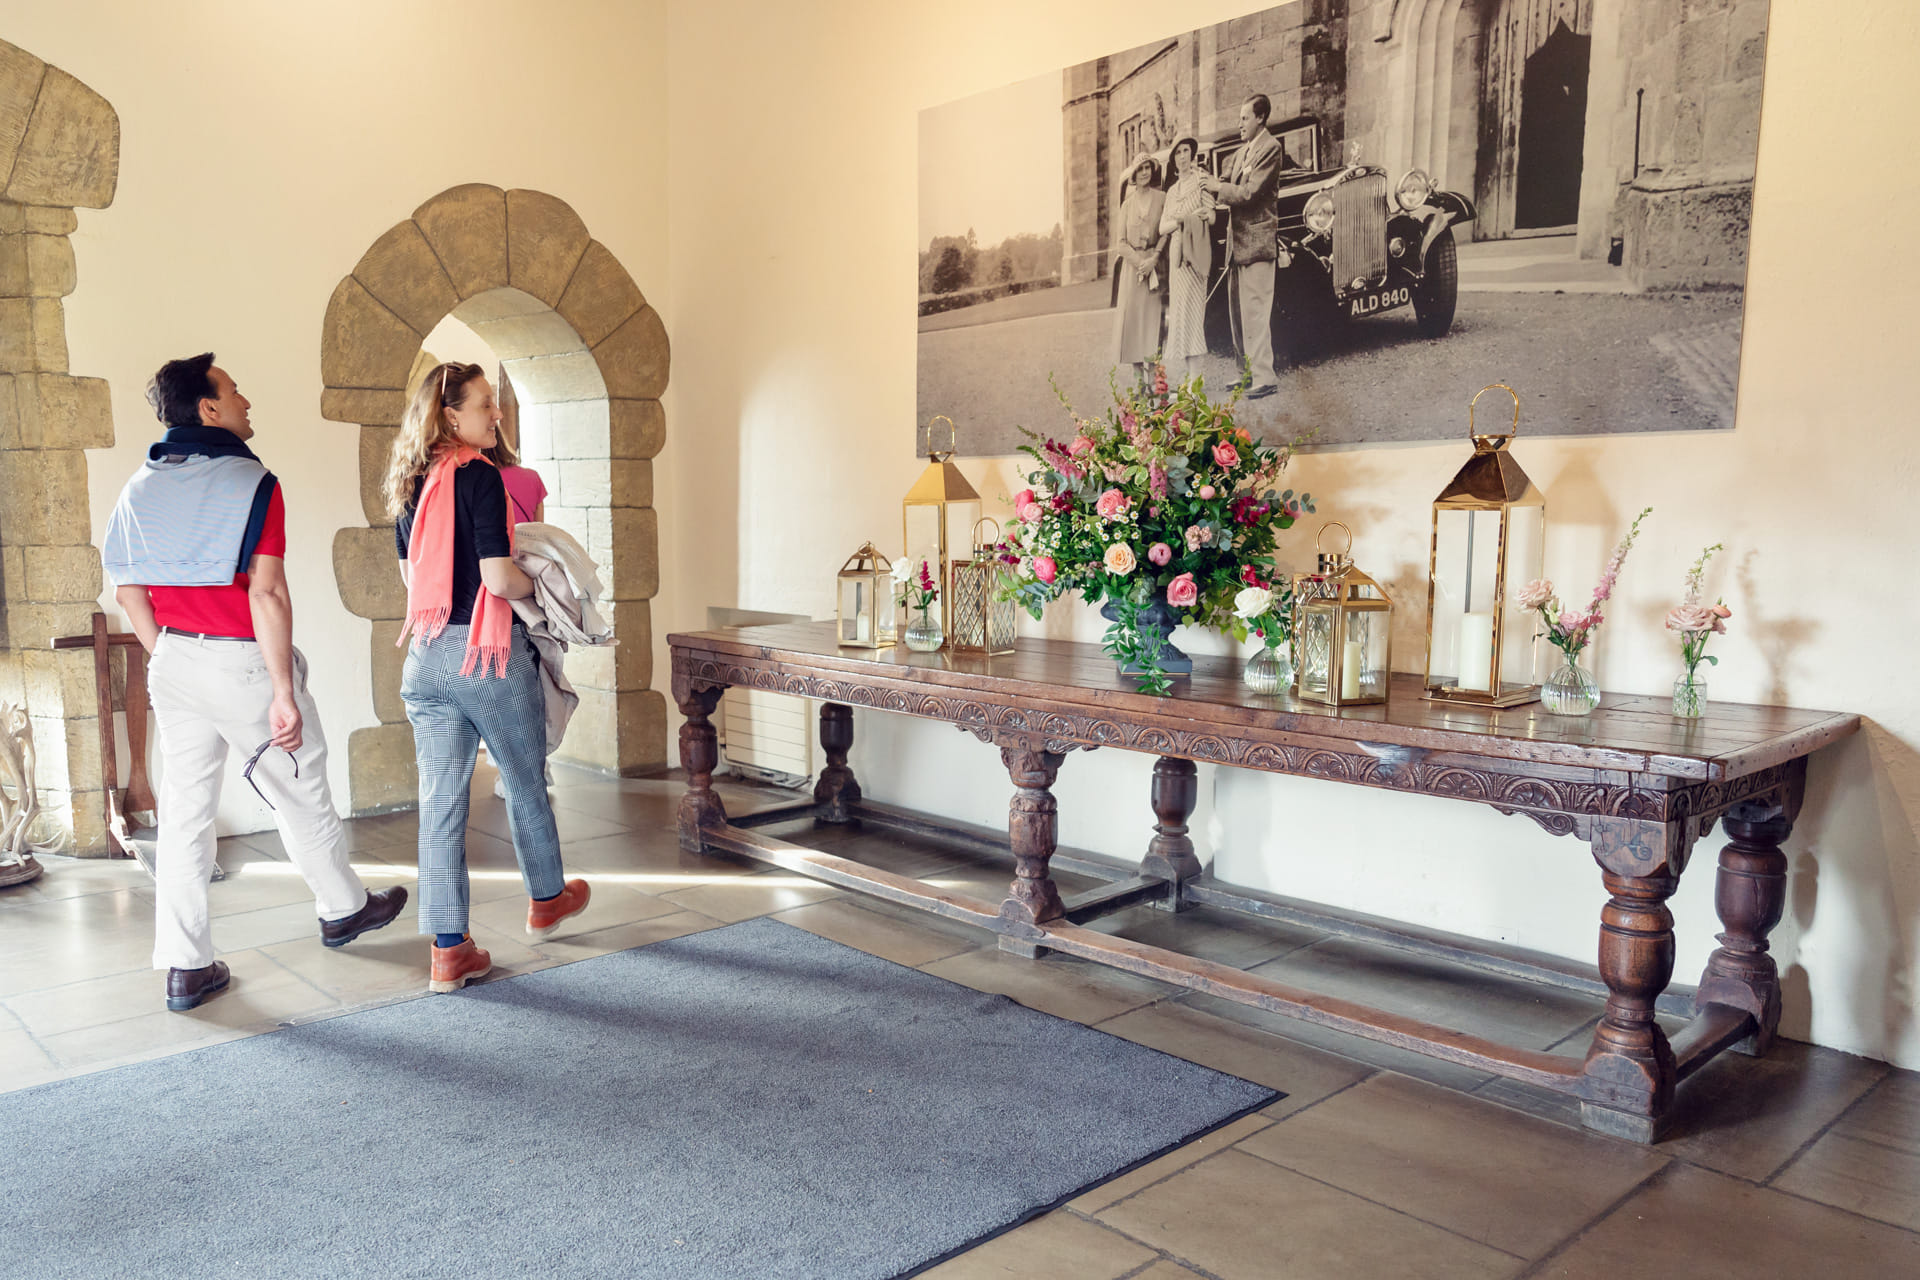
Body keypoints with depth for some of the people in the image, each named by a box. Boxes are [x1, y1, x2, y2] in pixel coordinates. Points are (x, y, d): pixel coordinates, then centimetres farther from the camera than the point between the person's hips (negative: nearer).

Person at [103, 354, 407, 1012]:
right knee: (301, 796, 14)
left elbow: (127, 589, 9)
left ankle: (185, 968, 14)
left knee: (184, 811, 10)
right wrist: (284, 692, -19)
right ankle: (343, 908, 34)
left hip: (175, 661, 6)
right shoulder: (251, 483, -15)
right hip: (244, 662, -6)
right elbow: (266, 594, -21)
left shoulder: (141, 488, 5)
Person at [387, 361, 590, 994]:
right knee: (525, 782, 15)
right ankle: (546, 900, 36)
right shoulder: (480, 476, -14)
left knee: (440, 800, 6)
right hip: (488, 655, -6)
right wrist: (540, 582, -1)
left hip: (426, 657, 6)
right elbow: (499, 578, -19)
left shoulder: (409, 484, 9)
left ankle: (448, 952, 10)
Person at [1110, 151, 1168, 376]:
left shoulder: (1162, 198, 4)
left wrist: (1153, 259, -13)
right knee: (1132, 313, -4)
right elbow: (1121, 241, 8)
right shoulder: (1128, 204, 11)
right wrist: (1139, 261, -7)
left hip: (1154, 263, -2)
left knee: (1152, 313, -10)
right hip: (1131, 264, 2)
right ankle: (1137, 369, -4)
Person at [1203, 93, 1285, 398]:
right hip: (1238, 240, 9)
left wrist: (1218, 187, -9)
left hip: (1257, 239, -9)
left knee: (1255, 310, -13)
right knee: (1239, 310, 12)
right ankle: (1249, 370, 20)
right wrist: (1214, 187, -1)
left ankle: (1265, 377, -13)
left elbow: (1250, 192, -17)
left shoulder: (1269, 148, -8)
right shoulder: (1244, 151, 20)